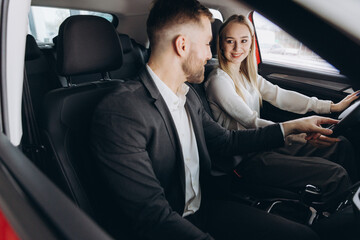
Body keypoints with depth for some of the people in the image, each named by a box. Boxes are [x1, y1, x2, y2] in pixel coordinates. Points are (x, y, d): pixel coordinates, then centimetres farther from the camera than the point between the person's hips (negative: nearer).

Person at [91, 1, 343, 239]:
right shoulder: (119, 112, -23)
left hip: (205, 208, 7)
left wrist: (292, 126, 18)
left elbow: (227, 140, 18)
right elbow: (153, 216, -25)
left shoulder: (189, 96, 4)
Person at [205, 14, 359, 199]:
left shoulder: (247, 74, 12)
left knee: (341, 145, 5)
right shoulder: (218, 81, -14)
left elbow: (280, 96, 8)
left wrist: (333, 106, 3)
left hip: (263, 142, 8)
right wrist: (302, 136, -26)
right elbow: (252, 122, -19)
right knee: (334, 175, -16)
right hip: (245, 159, -8)